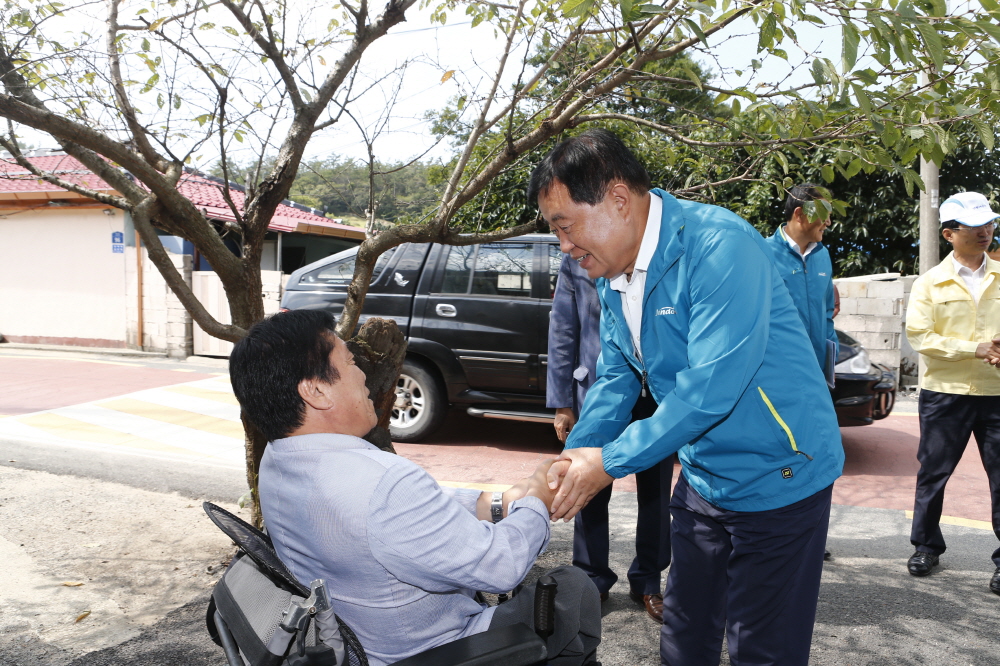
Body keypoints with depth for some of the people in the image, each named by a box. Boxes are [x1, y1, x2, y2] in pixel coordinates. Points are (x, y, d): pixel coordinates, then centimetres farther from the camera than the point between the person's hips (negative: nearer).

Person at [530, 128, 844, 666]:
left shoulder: (718, 245, -26)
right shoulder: (612, 277, 1)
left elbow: (711, 386, -31)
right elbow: (616, 379, 7)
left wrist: (610, 461, -24)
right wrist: (572, 460, -6)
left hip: (779, 476, -7)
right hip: (703, 477, 8)